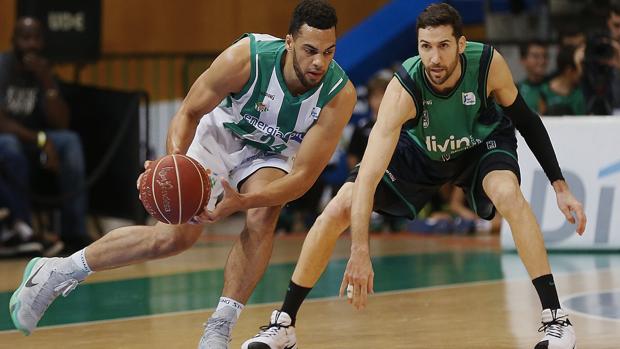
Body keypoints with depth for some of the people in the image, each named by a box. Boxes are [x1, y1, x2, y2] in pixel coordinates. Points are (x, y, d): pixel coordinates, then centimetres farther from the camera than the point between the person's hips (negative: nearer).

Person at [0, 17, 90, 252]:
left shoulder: (42, 71, 3)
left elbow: (61, 124, -7)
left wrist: (47, 82, -19)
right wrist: (40, 139, -30)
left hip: (31, 144, 5)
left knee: (70, 141, -22)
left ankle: (74, 233, -26)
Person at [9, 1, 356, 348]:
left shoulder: (340, 95, -34)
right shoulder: (245, 59, -36)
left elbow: (303, 177, -32)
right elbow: (188, 113, -21)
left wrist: (242, 202, -48)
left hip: (272, 154, 1)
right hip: (218, 133, -1)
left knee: (262, 218, -29)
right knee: (175, 236, -9)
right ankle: (58, 272, 10)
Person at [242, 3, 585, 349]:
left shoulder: (489, 63, -32)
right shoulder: (403, 90, -37)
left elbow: (526, 120, -11)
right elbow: (368, 176, -43)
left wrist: (560, 186, -13)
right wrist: (360, 253, -52)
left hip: (482, 143, 0)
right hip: (419, 150, 0)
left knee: (508, 194, -33)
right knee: (337, 212, -12)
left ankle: (557, 319, -25)